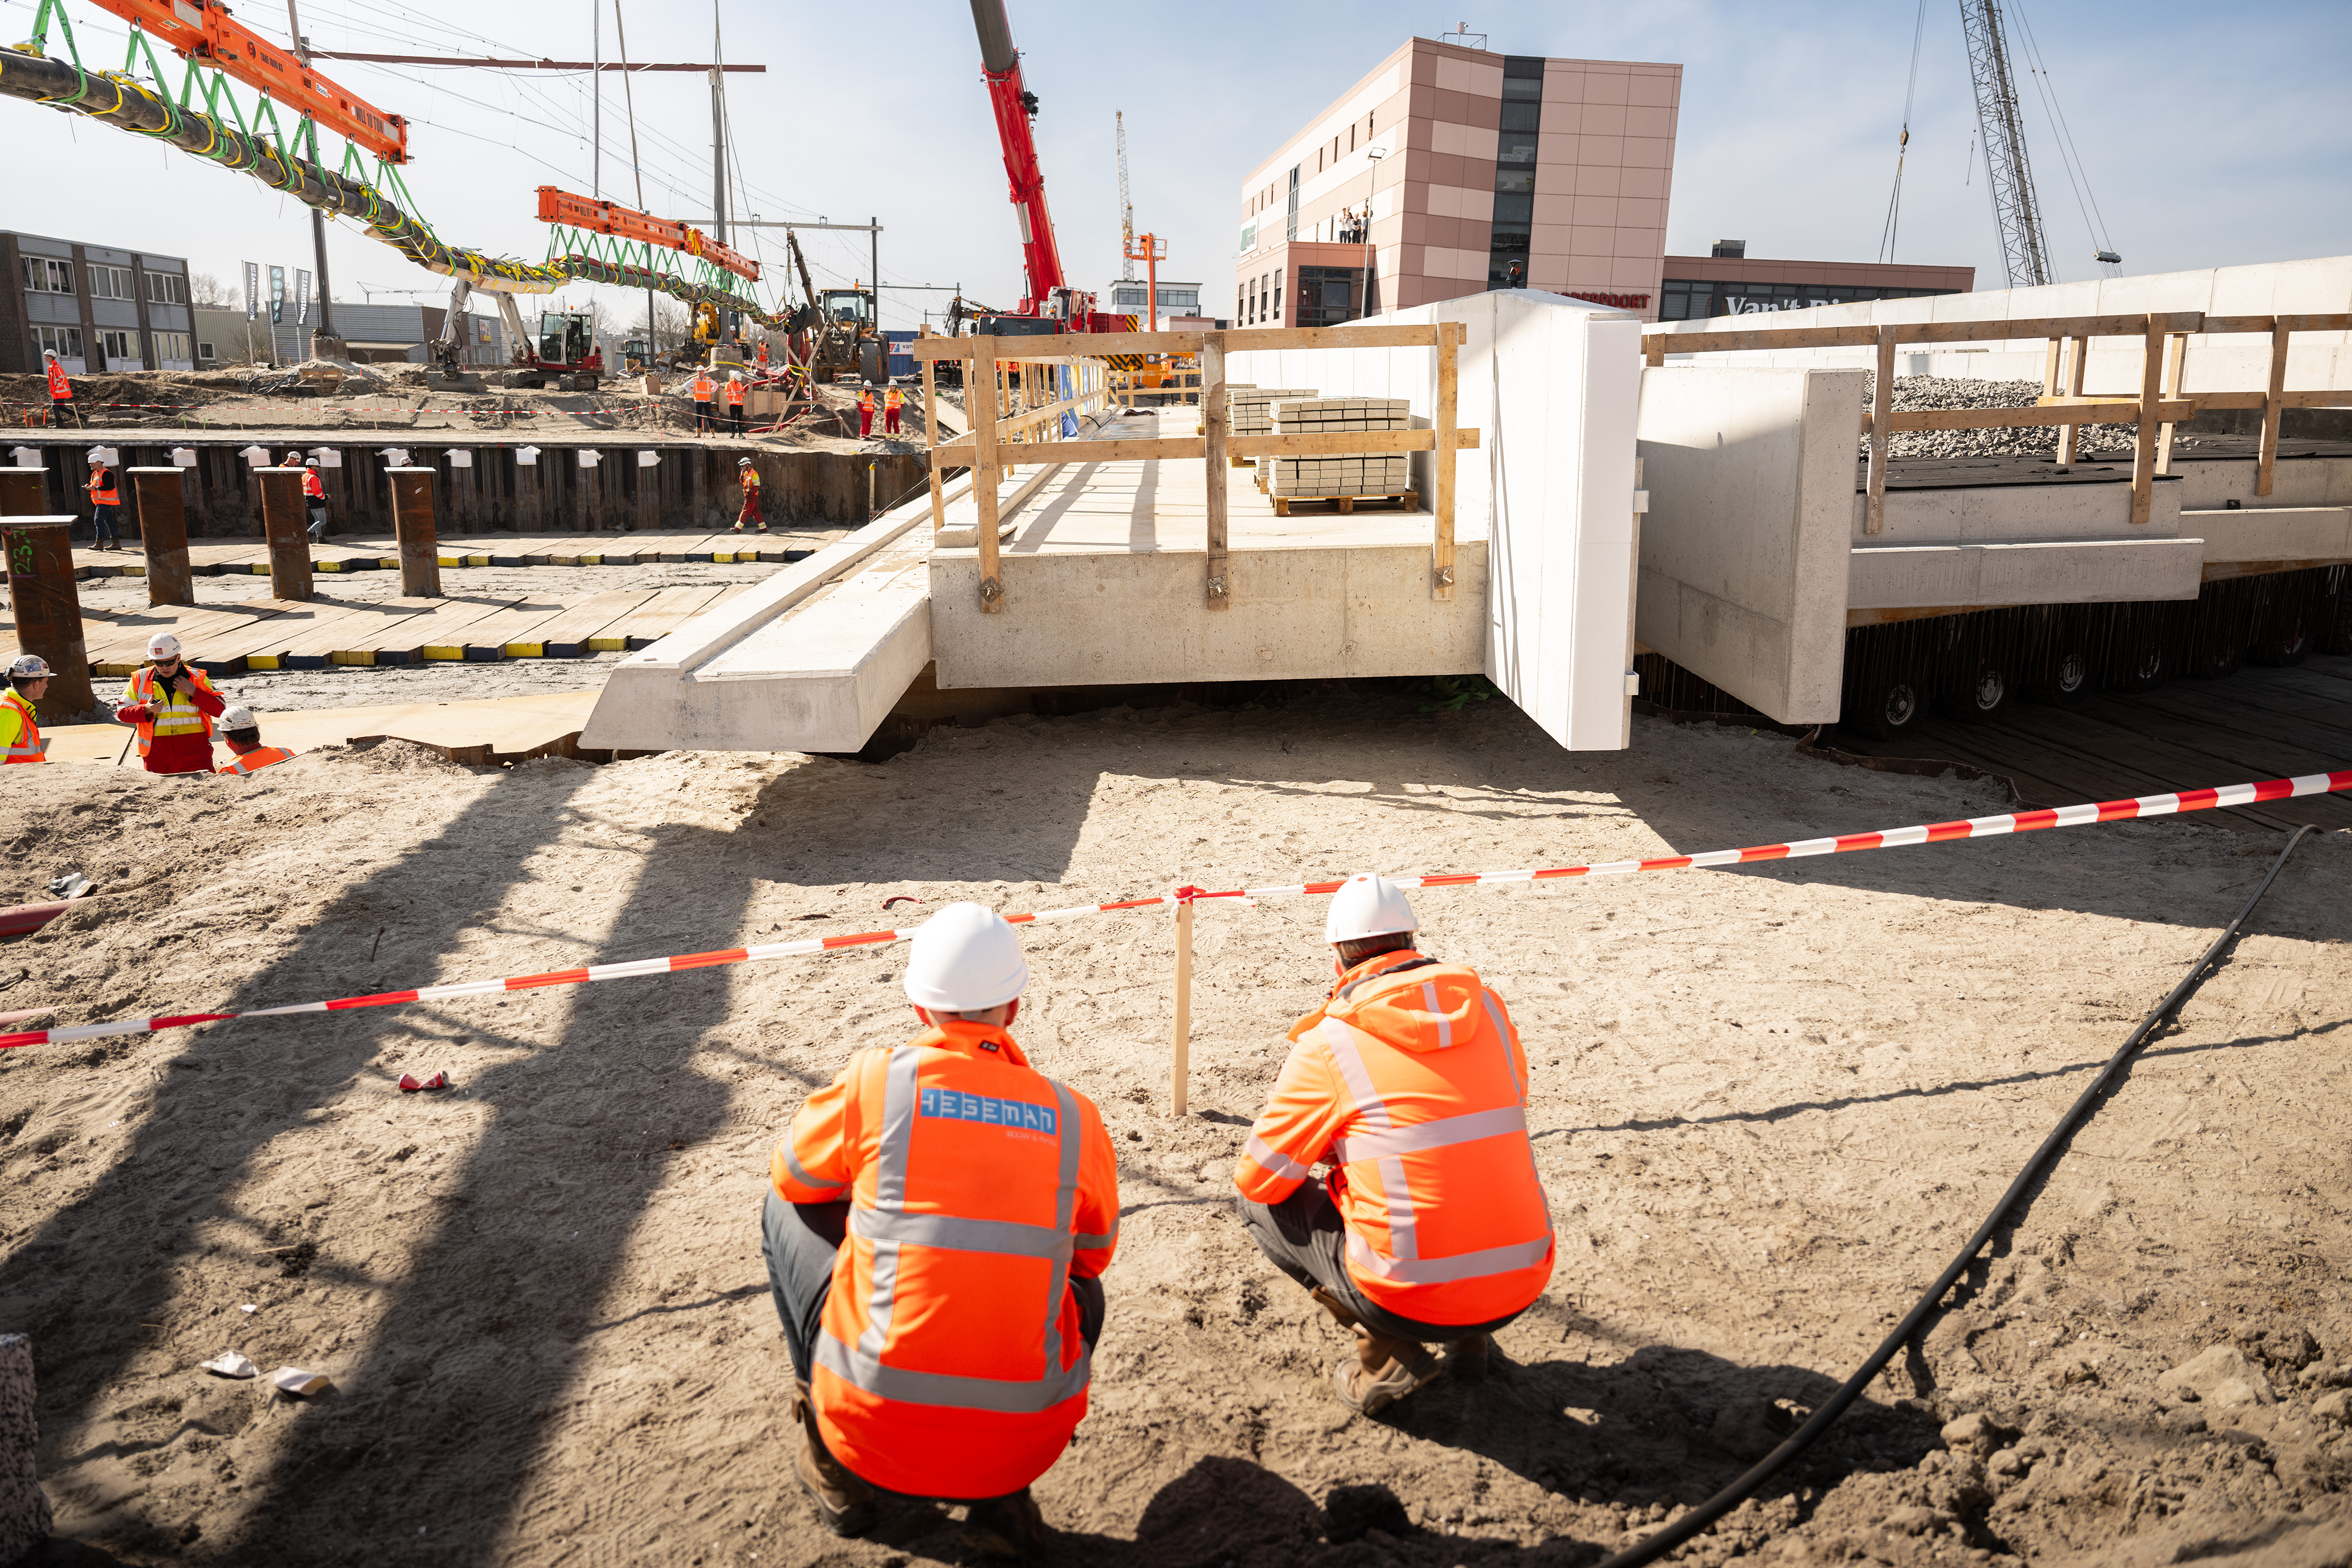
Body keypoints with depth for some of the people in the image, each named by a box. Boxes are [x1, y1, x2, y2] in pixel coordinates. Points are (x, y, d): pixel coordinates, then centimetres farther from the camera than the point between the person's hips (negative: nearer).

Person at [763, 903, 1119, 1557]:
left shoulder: (875, 1080, -7)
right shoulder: (1075, 1117, -1)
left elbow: (792, 1179, 14)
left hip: (874, 1422, -1)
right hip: (1025, 1443, 2)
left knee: (785, 1213, 21)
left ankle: (839, 1473, 27)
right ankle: (1003, 1500, 18)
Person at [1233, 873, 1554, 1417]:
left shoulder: (1328, 1041, -7)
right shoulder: (1486, 1004, 5)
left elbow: (1258, 1180, 0)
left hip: (1410, 1299, -5)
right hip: (1524, 1286, 5)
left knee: (1259, 1205, 16)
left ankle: (1387, 1353, 4)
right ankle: (1469, 1338, 19)